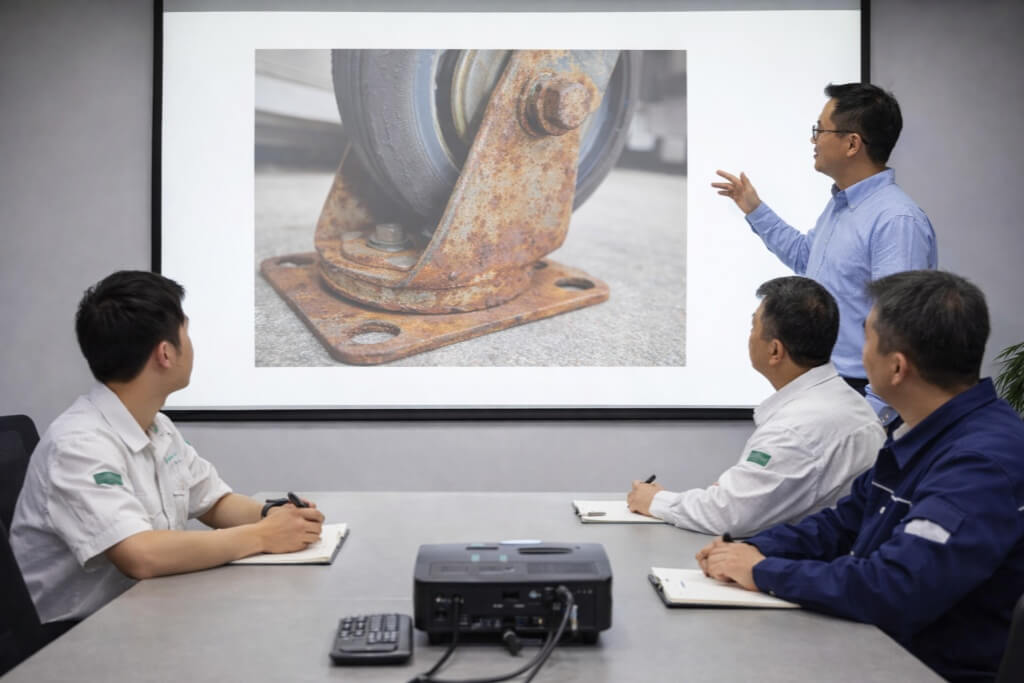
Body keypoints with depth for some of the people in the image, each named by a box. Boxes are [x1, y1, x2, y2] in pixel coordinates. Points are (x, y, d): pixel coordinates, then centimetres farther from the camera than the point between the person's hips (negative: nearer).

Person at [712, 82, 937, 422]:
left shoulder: (898, 220, -22)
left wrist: (872, 415, -26)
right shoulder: (839, 204, 10)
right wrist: (756, 210, 26)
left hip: (858, 395, -9)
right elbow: (805, 256, 29)